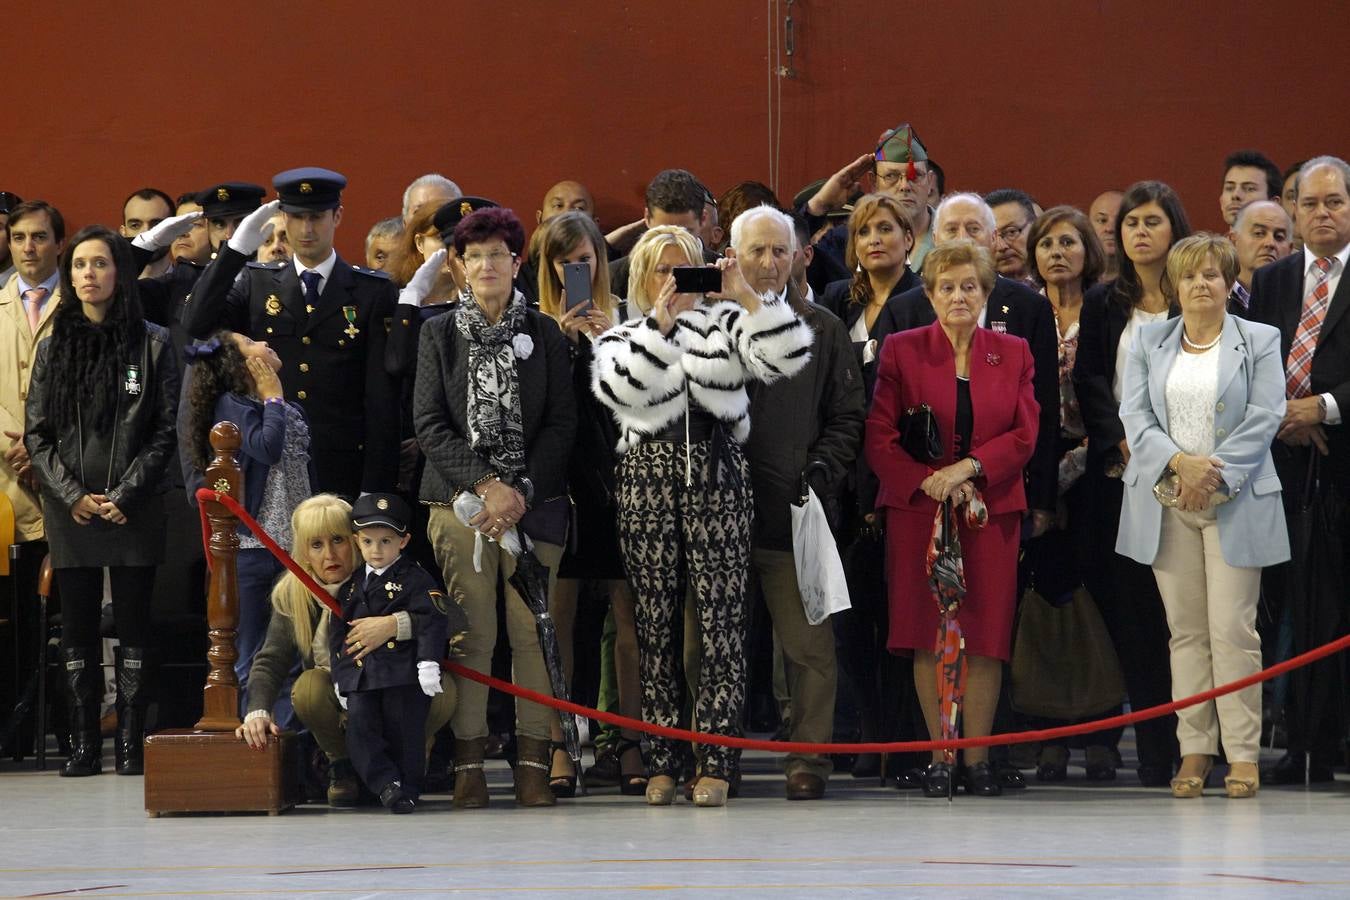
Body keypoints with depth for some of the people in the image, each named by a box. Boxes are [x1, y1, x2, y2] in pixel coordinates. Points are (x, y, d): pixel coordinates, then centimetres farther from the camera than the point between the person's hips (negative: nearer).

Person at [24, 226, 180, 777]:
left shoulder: (152, 344, 2)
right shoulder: (54, 347, 9)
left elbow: (166, 431, -1)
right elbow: (36, 432, 7)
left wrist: (125, 495, -10)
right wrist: (72, 496, -6)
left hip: (134, 510, -2)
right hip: (69, 512, 2)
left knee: (133, 626, -1)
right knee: (77, 628, 2)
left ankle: (131, 745, 2)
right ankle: (84, 745, 5)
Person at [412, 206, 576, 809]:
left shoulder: (544, 334, 9)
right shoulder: (439, 333, 9)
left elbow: (561, 421, 4)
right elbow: (429, 421, 2)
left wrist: (522, 492, -8)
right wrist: (486, 485, -9)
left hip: (533, 502, 0)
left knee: (532, 632, -5)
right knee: (471, 633, -5)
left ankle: (533, 763, -3)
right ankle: (469, 764, -3)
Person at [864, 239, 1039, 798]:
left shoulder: (1013, 354, 10)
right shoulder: (902, 352, 5)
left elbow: (1024, 435, 3)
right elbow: (879, 439, 1)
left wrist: (968, 468, -11)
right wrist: (929, 481, -12)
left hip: (992, 510, 1)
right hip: (918, 510, -1)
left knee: (986, 636, -2)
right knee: (928, 636, -3)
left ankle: (978, 757, 4)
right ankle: (938, 757, 3)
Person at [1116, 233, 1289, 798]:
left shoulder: (1259, 342, 6)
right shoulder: (1149, 343, 12)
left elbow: (1264, 418, -3)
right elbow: (1135, 414, 3)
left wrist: (1215, 476, -12)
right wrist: (1180, 463, -13)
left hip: (1235, 502, -2)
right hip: (1167, 503, 2)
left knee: (1234, 630, -6)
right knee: (1185, 630, 3)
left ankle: (1243, 753, -2)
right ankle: (1195, 749, 7)